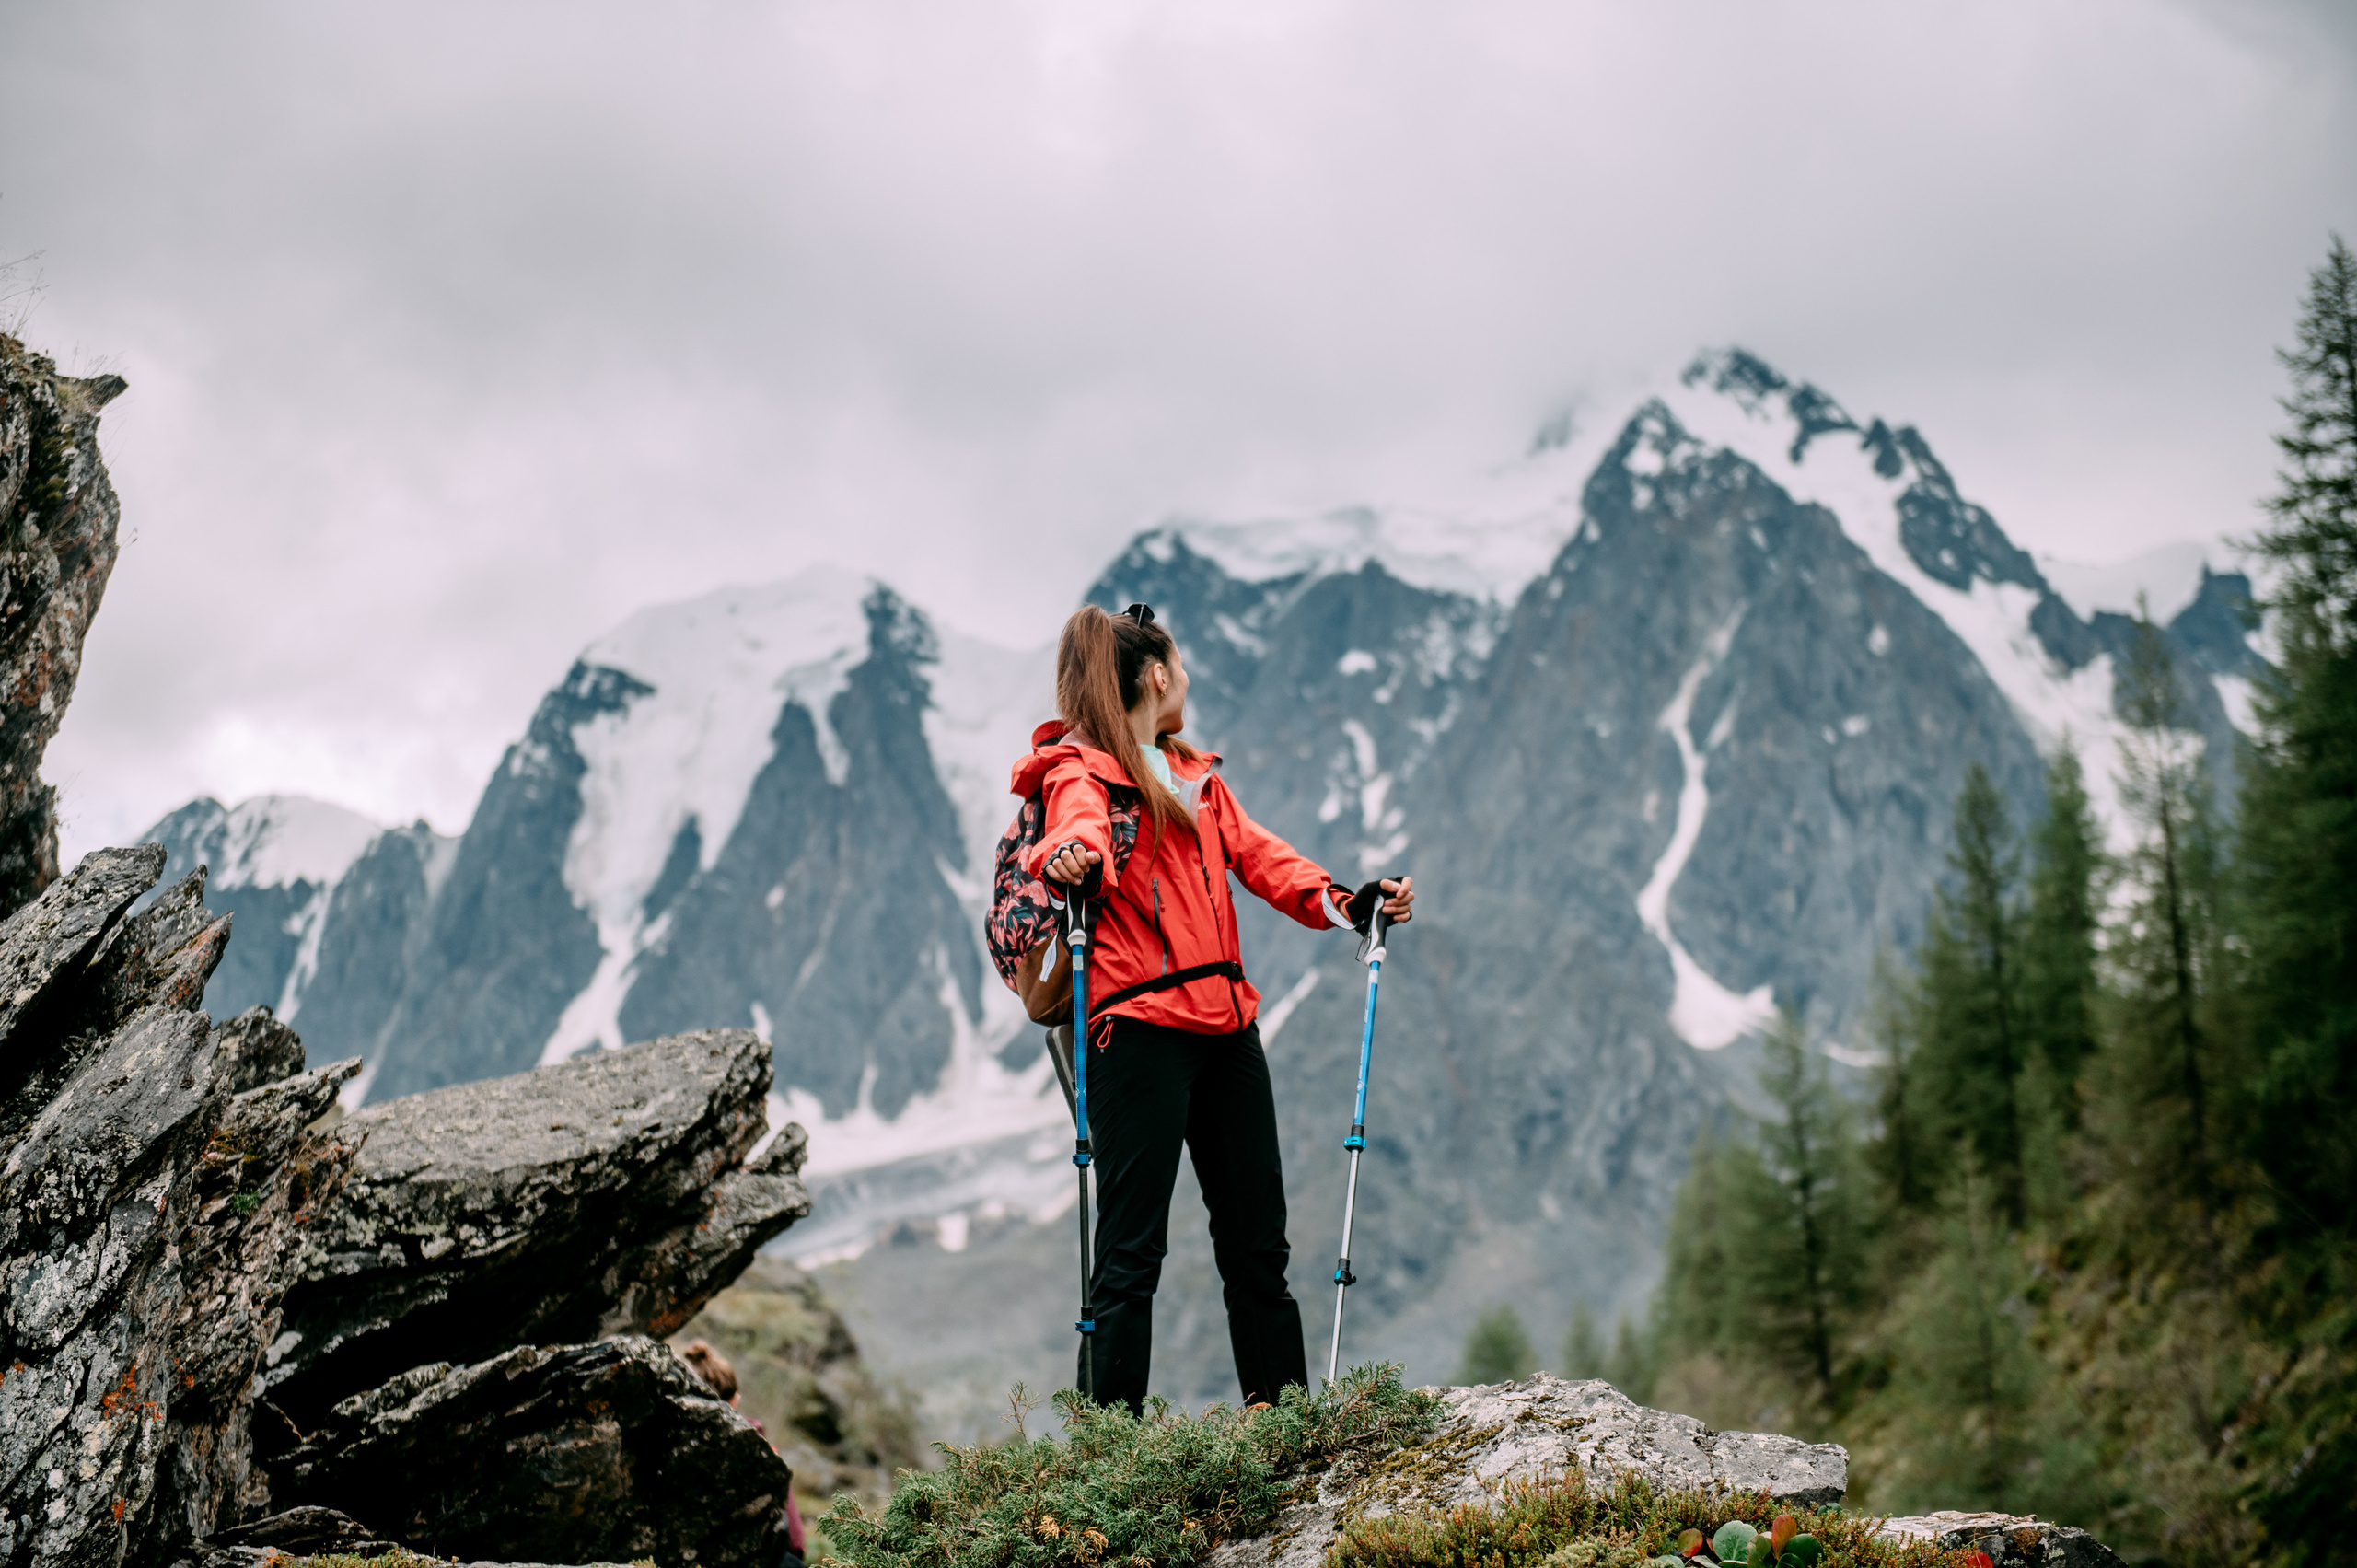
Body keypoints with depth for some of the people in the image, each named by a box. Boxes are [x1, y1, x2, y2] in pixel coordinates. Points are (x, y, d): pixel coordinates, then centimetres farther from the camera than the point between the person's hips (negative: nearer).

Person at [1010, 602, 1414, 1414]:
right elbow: (1081, 823, -24)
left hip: (1225, 1020, 8)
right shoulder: (1079, 768, -2)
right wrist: (1070, 857, -47)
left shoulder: (1196, 777, 23)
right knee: (1132, 1249, -7)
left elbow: (1258, 854, 17)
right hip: (1139, 1026, -8)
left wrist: (1345, 901, 0)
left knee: (1258, 1238, 13)